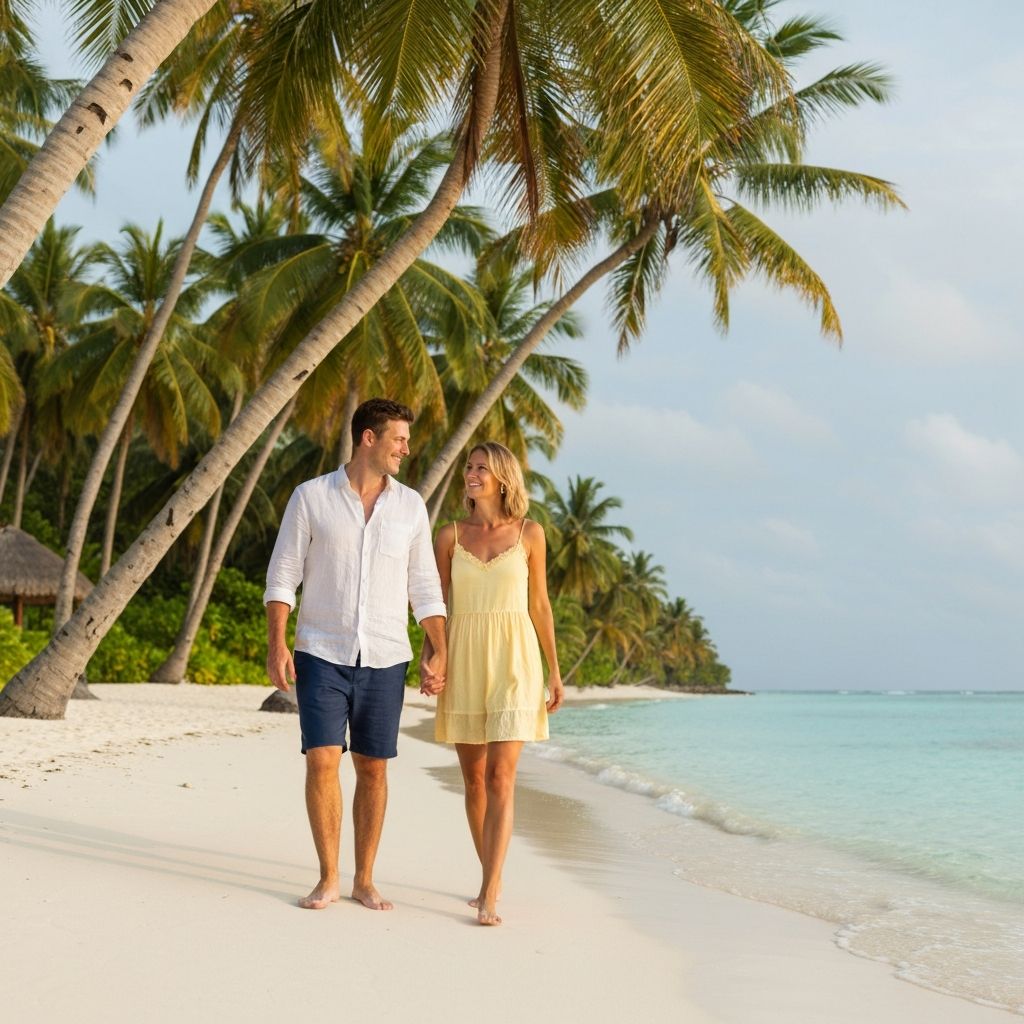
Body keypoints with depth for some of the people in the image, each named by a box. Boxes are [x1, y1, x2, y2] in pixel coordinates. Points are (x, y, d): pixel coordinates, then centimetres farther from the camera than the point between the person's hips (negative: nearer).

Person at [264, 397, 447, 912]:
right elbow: (282, 575, -1)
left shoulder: (410, 505, 6)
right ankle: (328, 879, 5)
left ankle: (364, 880, 15)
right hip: (323, 654, -2)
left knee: (373, 768, 5)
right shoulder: (311, 497, -1)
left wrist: (437, 652, 0)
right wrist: (277, 644, -11)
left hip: (385, 658, 2)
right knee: (322, 761, -8)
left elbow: (424, 586, 9)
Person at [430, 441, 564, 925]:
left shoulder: (530, 533, 3)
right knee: (474, 778, 8)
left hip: (513, 662, -2)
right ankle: (492, 878, 25)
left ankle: (488, 896, -15)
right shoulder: (450, 536, 6)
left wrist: (554, 671, 6)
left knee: (501, 777, -12)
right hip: (464, 663, 2)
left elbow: (539, 604, 7)